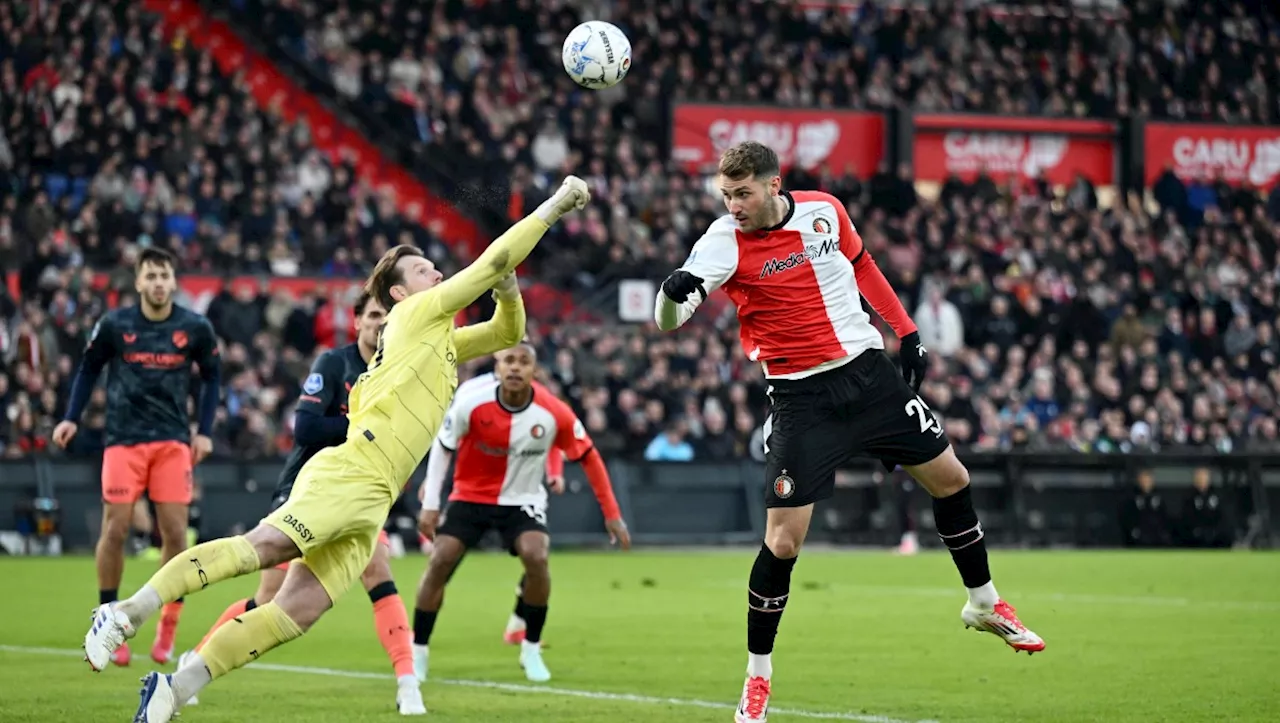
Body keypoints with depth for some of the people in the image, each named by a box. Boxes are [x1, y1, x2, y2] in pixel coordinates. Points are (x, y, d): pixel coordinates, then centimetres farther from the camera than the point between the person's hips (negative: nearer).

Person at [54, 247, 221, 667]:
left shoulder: (195, 328, -1)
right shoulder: (113, 325, -4)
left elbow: (211, 376, 12)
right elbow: (88, 369, 10)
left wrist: (204, 431, 3)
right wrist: (72, 418, 0)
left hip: (173, 442, 1)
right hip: (124, 440, -1)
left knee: (175, 534, -3)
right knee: (115, 529, -5)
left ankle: (168, 629, 10)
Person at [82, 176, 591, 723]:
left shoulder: (442, 342, 31)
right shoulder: (417, 313, 8)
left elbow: (507, 333, 40)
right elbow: (493, 260, 5)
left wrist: (509, 292, 18)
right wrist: (556, 203, 12)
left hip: (371, 504, 8)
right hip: (348, 473, -8)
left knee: (298, 612, -8)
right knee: (265, 545, -28)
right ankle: (127, 613, -29)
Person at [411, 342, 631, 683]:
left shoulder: (554, 413, -20)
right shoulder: (471, 403, -21)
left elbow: (588, 456, -5)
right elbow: (442, 447, -5)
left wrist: (611, 513, -4)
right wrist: (430, 504, -8)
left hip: (522, 501, 0)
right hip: (470, 496, 0)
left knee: (536, 557, -25)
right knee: (440, 561, -14)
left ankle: (531, 649, -5)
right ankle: (418, 653, 3)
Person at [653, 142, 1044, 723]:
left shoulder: (825, 211, -4)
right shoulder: (725, 242, -17)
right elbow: (667, 320, -30)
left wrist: (907, 332, 14)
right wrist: (673, 291, -52)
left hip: (869, 372, 4)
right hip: (801, 398, -4)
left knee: (950, 479, 13)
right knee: (782, 541, -11)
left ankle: (984, 605, 36)